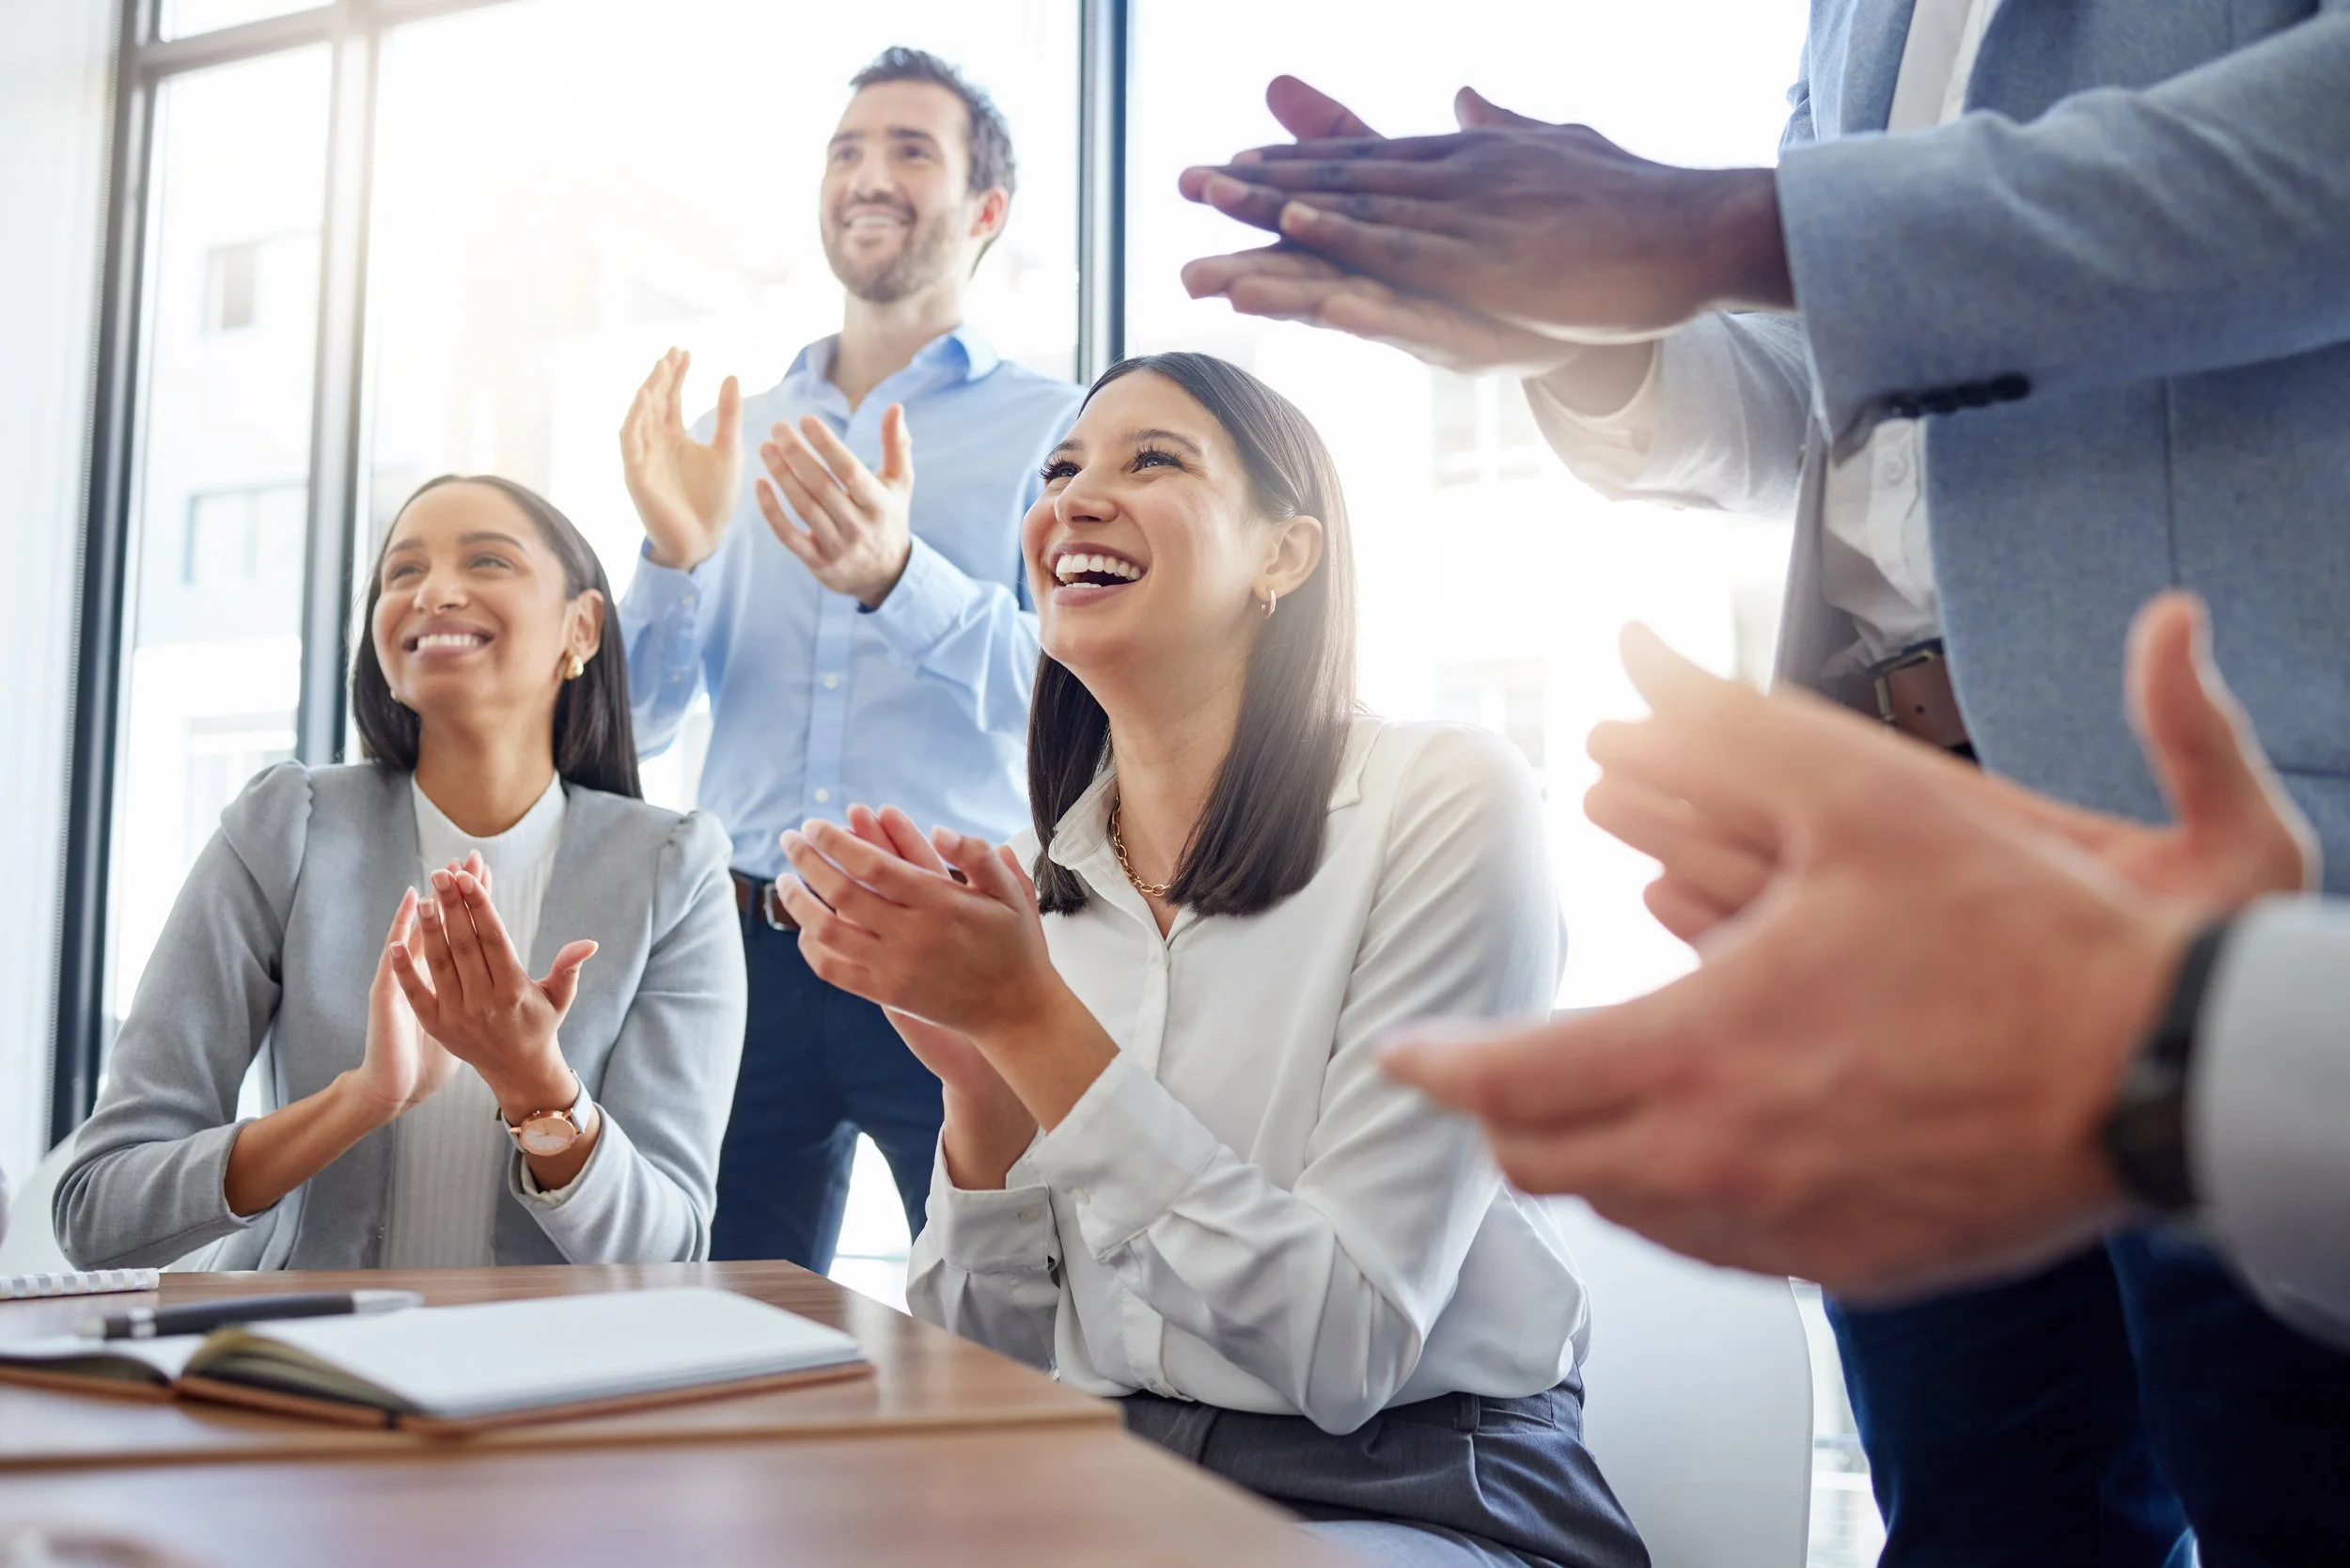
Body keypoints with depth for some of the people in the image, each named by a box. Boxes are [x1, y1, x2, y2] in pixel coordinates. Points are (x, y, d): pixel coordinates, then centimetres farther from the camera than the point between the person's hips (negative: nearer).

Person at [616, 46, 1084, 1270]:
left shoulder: (1055, 428, 2)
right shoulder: (733, 435, 14)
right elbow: (636, 722, 12)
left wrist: (902, 578, -24)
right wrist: (674, 553, -7)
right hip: (751, 942, 4)